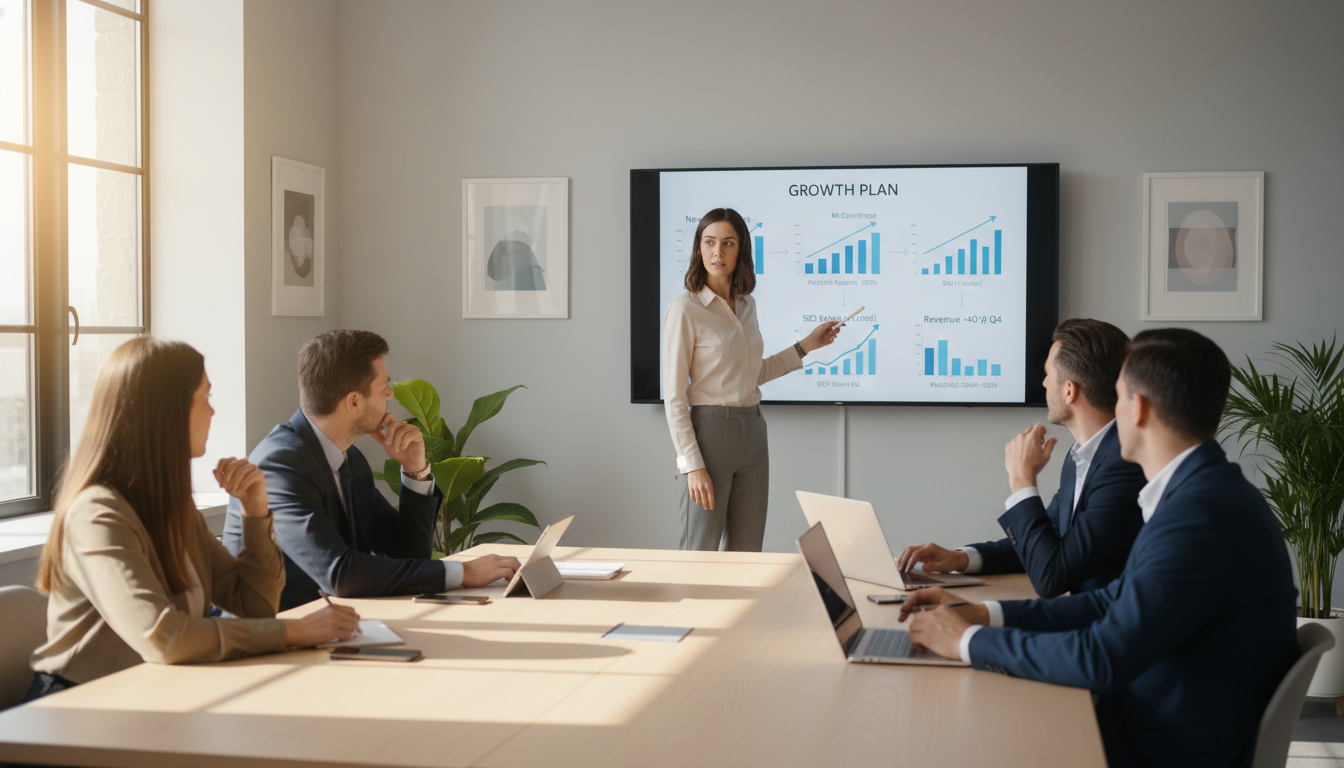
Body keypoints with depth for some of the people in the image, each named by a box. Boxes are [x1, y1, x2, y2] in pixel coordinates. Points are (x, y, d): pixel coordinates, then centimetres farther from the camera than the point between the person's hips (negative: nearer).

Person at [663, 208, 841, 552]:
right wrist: (692, 465, -17)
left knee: (747, 552, 8)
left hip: (752, 431, 7)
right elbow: (673, 397, -12)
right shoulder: (684, 310, -10)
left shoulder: (746, 305, 10)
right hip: (709, 430, -6)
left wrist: (807, 345, 20)